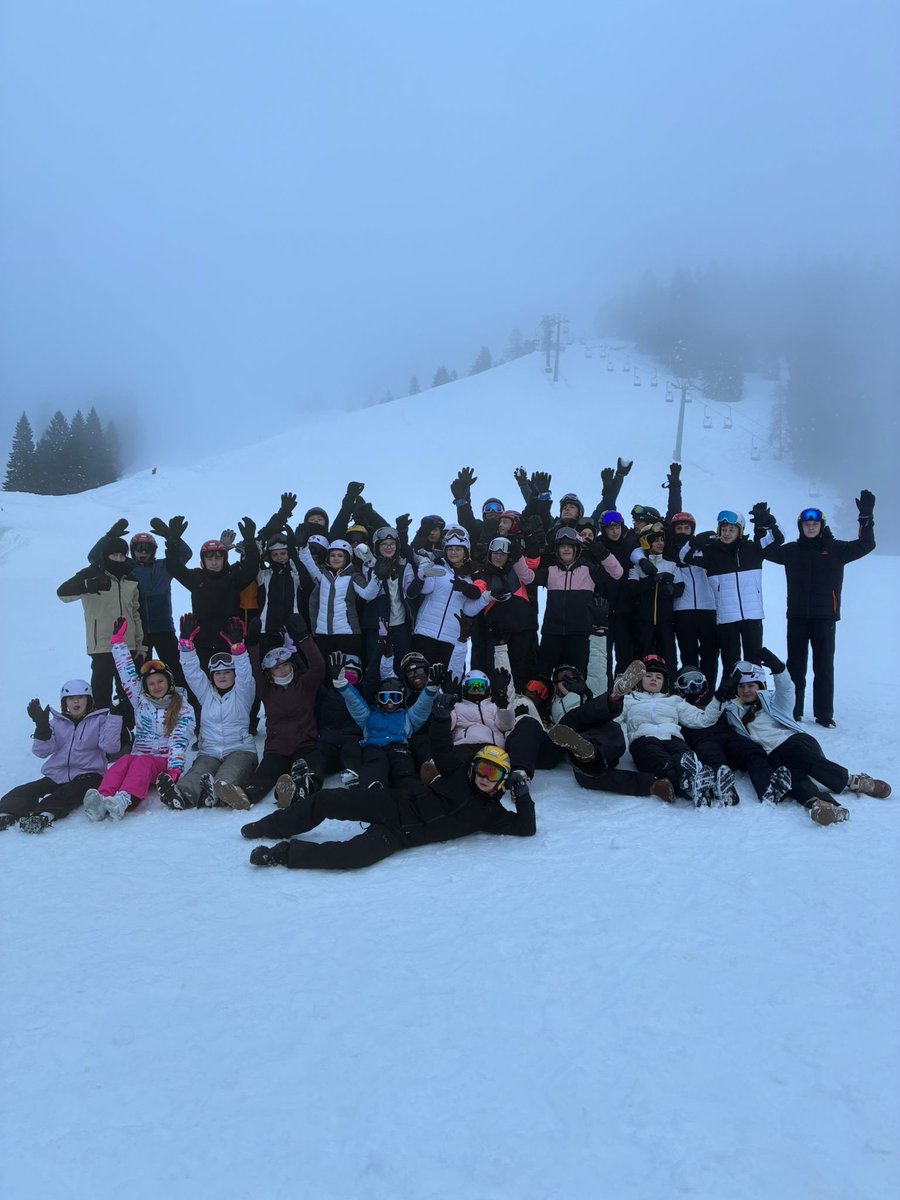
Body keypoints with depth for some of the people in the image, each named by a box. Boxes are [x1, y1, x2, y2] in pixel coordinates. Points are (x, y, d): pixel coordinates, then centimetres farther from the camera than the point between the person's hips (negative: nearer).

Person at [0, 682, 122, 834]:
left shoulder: (100, 719, 10)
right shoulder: (57, 722, 19)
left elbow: (110, 747, -7)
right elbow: (42, 752, 5)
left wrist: (115, 716, -13)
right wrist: (42, 726, -10)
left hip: (87, 775, -4)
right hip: (56, 775, 4)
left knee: (67, 794, -35)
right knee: (25, 791, -22)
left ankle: (45, 815, -58)